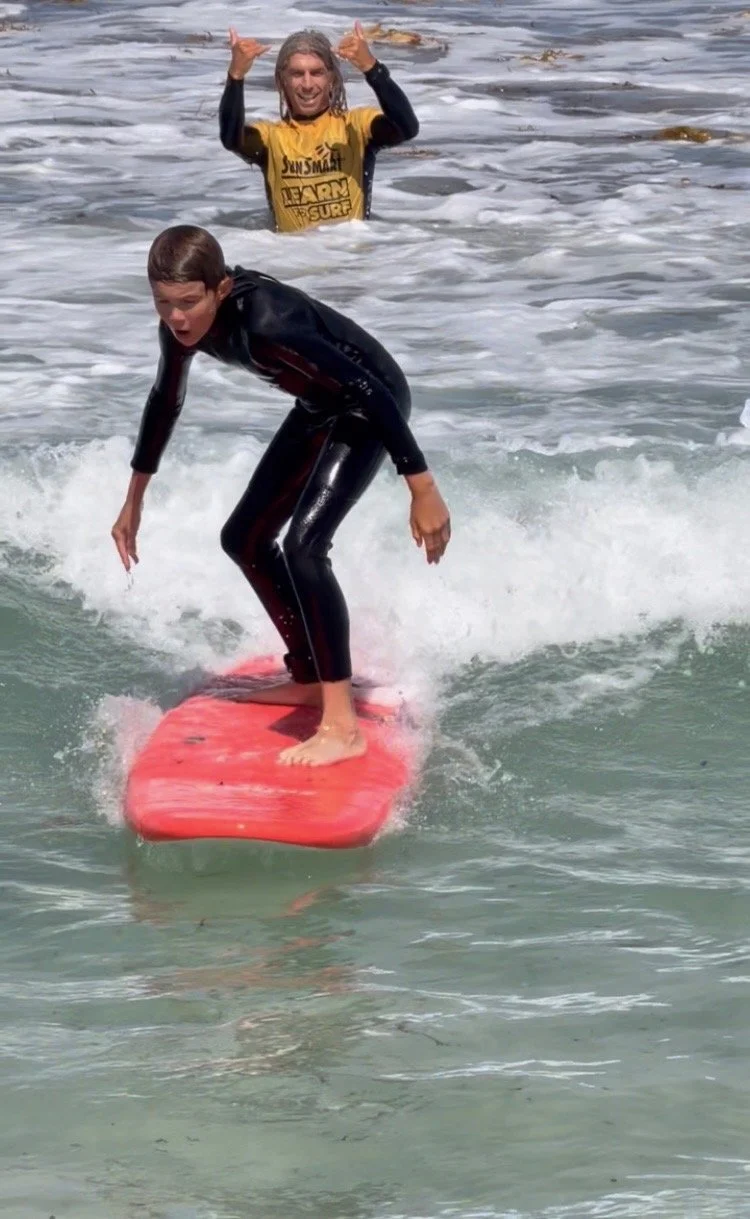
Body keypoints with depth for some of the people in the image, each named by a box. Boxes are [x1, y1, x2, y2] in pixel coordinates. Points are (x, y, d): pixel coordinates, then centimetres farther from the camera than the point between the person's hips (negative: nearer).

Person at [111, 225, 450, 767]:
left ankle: (342, 726, -26)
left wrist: (424, 491, -33)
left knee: (304, 545, -24)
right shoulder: (183, 325, -9)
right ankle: (310, 679, 32)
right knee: (245, 538, 16)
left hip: (368, 407, -9)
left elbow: (370, 391, -34)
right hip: (320, 410, 9)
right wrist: (135, 500, 21)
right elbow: (166, 402, 11)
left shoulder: (266, 325, -35)